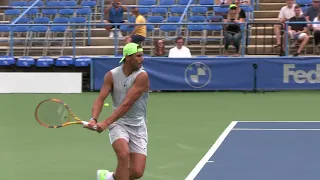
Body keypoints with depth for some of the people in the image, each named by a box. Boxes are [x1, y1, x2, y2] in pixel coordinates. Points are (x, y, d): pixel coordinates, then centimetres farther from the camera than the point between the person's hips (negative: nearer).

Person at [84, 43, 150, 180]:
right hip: (118, 123, 0)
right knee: (123, 154, -30)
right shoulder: (112, 75, -3)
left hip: (138, 126, 0)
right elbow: (100, 99, -8)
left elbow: (127, 104, -21)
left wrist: (106, 123, -26)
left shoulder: (142, 76, -14)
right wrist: (94, 119, -28)